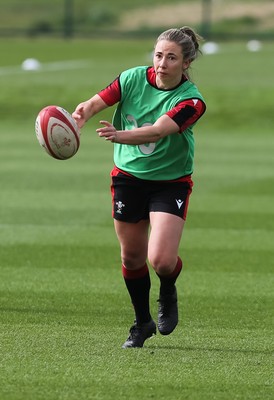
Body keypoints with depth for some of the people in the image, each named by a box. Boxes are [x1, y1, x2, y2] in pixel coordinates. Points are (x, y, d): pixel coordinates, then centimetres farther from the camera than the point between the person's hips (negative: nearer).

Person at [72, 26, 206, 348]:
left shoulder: (191, 101, -20)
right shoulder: (132, 79, -10)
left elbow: (157, 130, -34)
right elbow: (95, 104, -11)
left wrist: (120, 135, -51)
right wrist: (79, 116, -35)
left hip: (170, 182, -3)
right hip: (128, 177, 3)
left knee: (161, 260, -17)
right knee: (132, 256, 9)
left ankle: (167, 294, 19)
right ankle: (142, 322, 31)